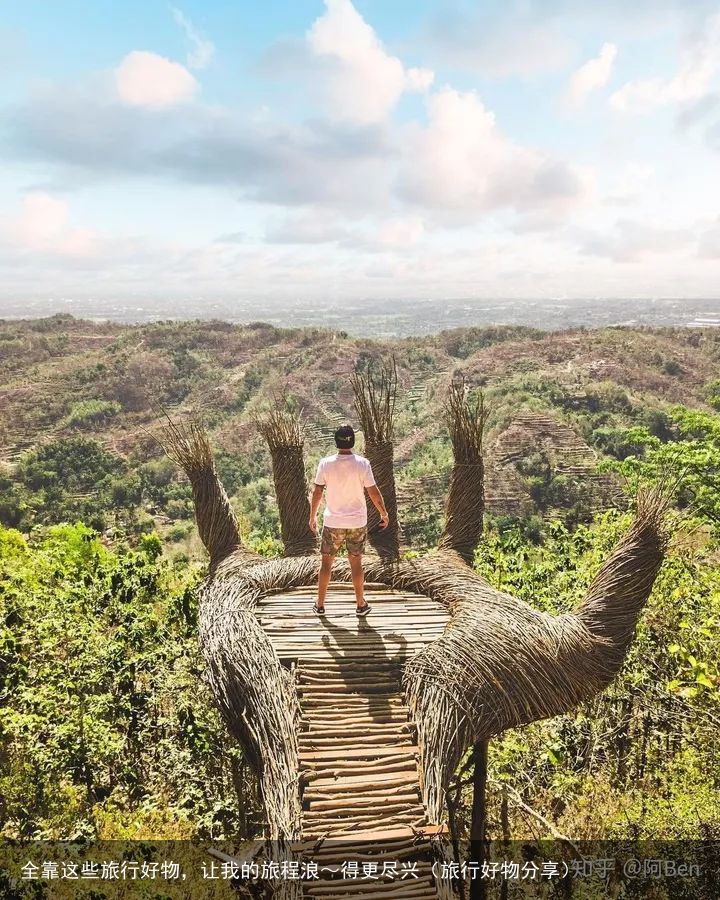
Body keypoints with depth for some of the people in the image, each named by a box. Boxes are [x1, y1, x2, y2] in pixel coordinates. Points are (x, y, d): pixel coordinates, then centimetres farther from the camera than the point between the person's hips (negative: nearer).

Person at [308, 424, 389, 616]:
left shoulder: (325, 463, -9)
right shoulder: (362, 463, -12)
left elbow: (317, 493, -5)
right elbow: (373, 492, -8)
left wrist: (312, 517, 8)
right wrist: (384, 514, 5)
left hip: (332, 523, 0)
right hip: (357, 523, 0)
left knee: (326, 562, 13)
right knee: (356, 563, 11)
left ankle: (320, 605, 21)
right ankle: (361, 604, 22)